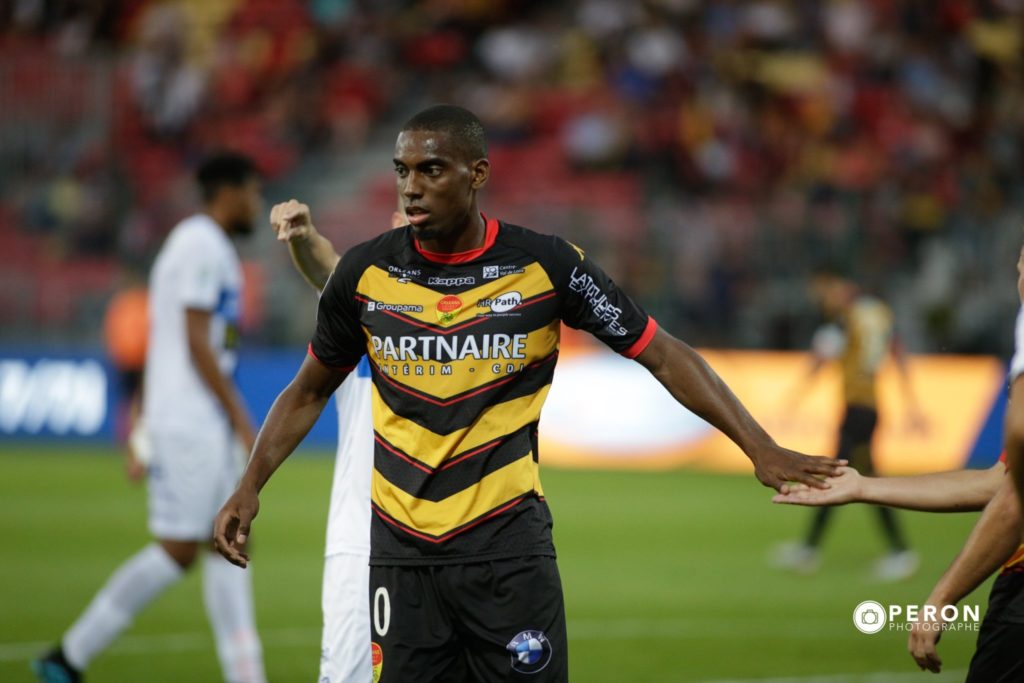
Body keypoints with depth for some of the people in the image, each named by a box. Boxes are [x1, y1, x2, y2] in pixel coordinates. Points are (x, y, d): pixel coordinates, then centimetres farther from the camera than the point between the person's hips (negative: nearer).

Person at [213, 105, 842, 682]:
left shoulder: (545, 265, -6)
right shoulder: (365, 272, 0)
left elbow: (663, 355, -2)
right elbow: (311, 391, 15)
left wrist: (760, 448, -10)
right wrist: (250, 487, 6)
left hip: (509, 544, -2)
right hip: (402, 551, 2)